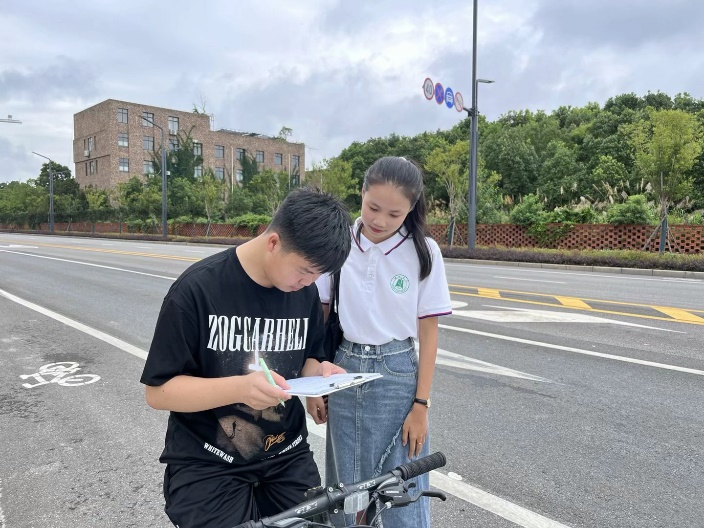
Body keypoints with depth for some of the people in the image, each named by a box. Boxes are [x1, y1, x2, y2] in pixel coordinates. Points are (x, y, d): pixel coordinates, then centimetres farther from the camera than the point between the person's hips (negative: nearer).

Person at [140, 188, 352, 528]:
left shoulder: (306, 292, -3)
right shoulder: (198, 288, -18)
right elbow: (158, 391, -16)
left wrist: (318, 372, -13)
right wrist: (239, 388, -31)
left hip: (287, 458, 4)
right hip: (206, 466, -4)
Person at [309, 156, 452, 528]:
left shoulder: (423, 252, -9)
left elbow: (428, 333, -5)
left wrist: (421, 405, -6)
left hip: (397, 376, -1)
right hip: (343, 372, 2)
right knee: (345, 487, 14)